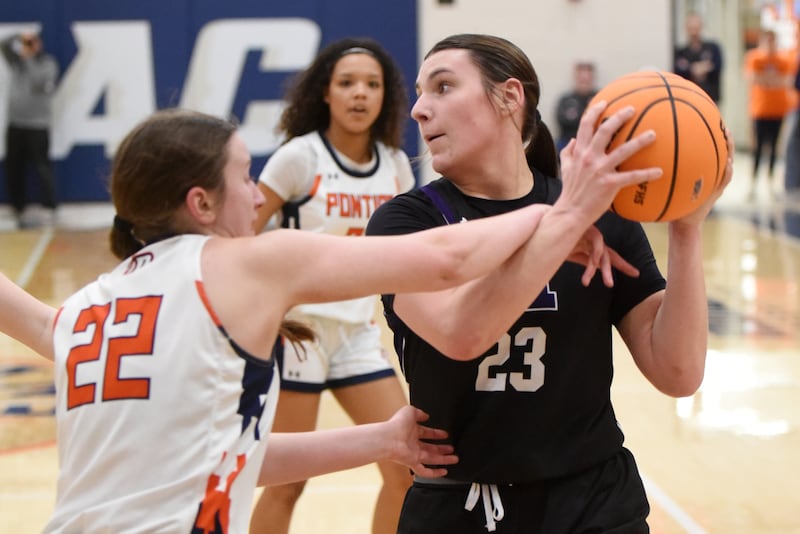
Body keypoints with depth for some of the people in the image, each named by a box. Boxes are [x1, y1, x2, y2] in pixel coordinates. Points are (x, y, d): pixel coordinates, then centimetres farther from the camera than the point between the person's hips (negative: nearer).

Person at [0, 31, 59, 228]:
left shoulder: (48, 63, -3)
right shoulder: (17, 61, 12)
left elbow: (40, 82, -19)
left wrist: (29, 58, -19)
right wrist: (19, 38, -14)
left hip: (38, 125, -5)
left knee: (41, 165, -9)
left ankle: (50, 207, -5)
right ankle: (17, 207, 16)